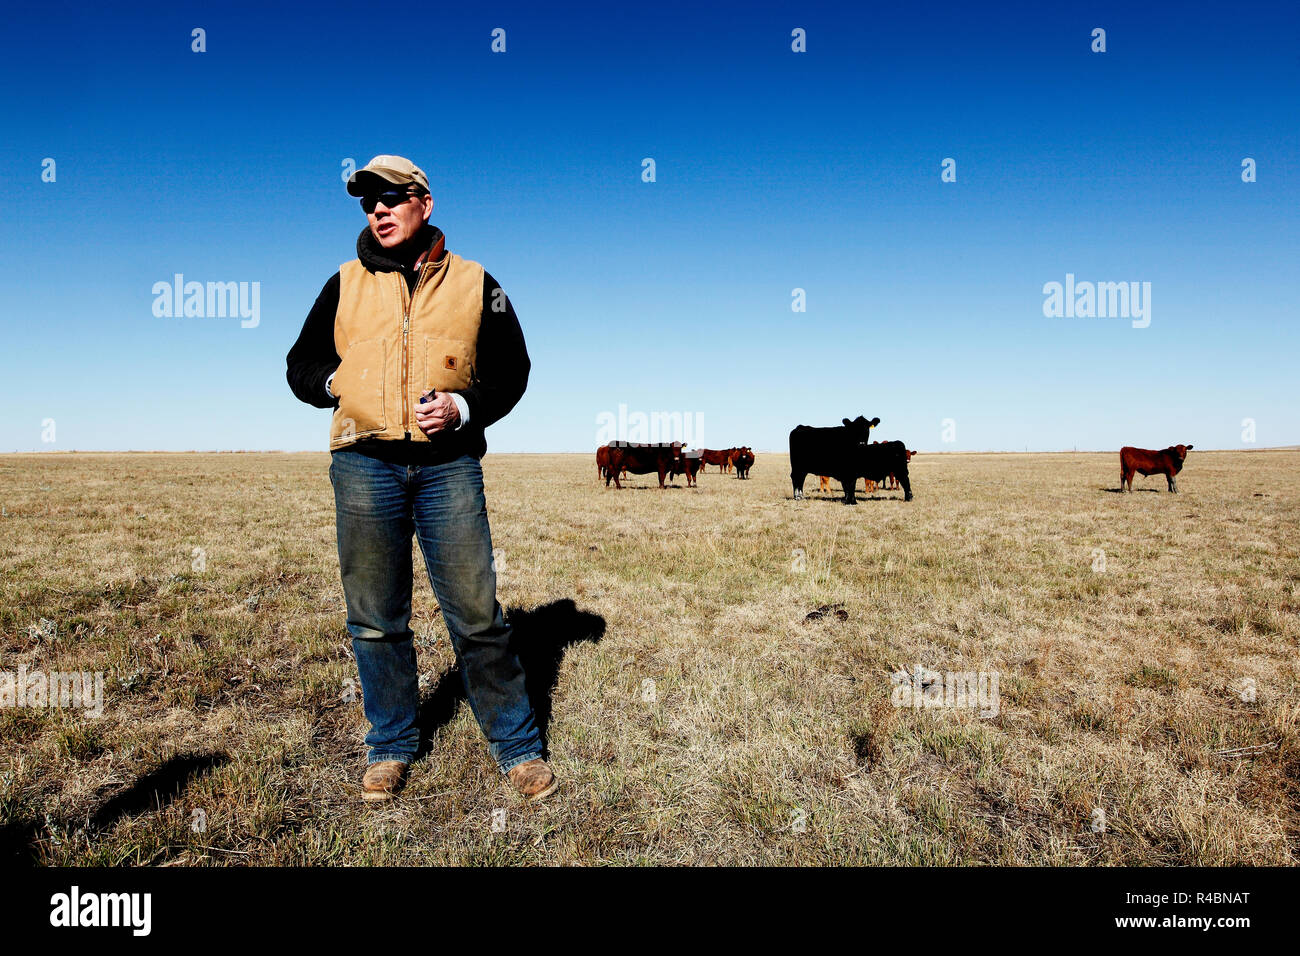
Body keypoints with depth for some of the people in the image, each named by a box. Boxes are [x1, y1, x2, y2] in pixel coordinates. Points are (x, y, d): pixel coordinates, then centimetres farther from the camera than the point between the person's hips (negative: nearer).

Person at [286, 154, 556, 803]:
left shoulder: (474, 284, 8)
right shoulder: (344, 285, 13)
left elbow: (510, 372, 9)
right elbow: (300, 366, 20)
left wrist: (462, 406, -8)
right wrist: (335, 382, -1)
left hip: (448, 465, -2)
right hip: (364, 466, 2)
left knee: (477, 616, -1)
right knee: (376, 621, 9)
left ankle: (517, 745, 15)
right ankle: (391, 746, 28)